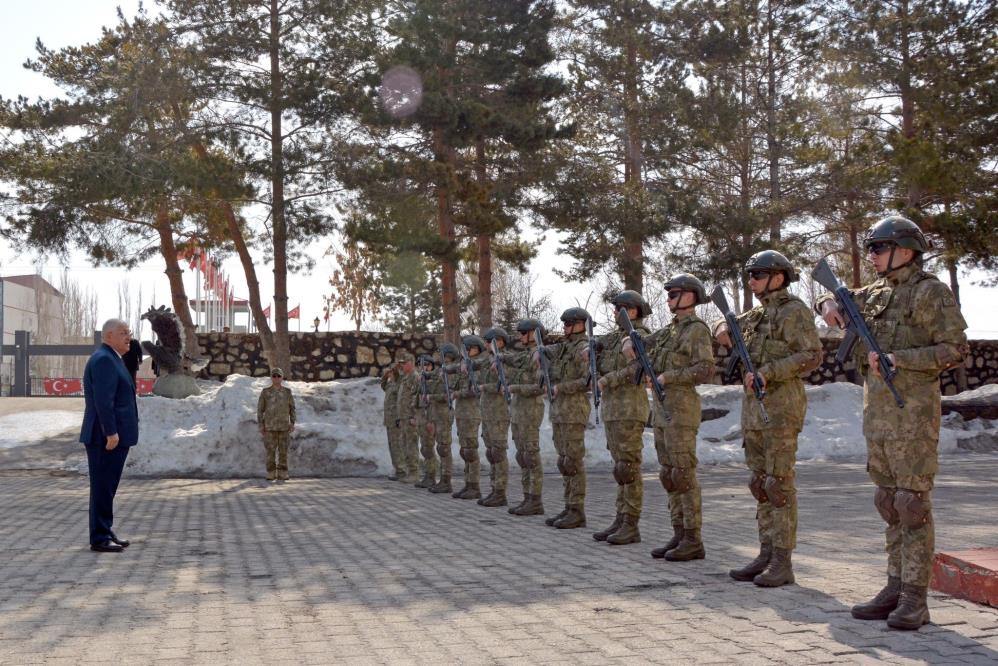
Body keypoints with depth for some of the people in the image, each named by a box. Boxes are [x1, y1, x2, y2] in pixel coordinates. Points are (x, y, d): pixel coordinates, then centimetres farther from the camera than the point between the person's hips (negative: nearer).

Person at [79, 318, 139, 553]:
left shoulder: (111, 359, 19)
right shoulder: (103, 360, -15)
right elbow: (103, 400, -23)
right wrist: (111, 433, -25)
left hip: (115, 436, 10)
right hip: (106, 437, -10)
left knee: (107, 487, 15)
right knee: (103, 487, -6)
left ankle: (106, 532, 22)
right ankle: (99, 538, -2)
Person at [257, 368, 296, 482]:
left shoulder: (287, 392, 2)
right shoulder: (265, 392, -2)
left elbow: (292, 408, 6)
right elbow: (260, 409, 0)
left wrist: (292, 423, -3)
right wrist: (261, 426, -7)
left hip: (284, 426, 1)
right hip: (270, 426, -1)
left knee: (283, 451, 0)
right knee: (270, 451, -2)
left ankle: (281, 476, 6)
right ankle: (271, 476, 5)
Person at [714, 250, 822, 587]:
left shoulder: (795, 311, -8)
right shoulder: (757, 314, 17)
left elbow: (812, 355, -17)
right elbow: (725, 325, 32)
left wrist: (768, 372, -23)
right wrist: (724, 330, 7)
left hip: (781, 405, -8)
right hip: (753, 407, 9)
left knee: (779, 483, -7)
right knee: (761, 483, 9)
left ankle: (783, 562, -3)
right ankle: (766, 555, 15)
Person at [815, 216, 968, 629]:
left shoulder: (931, 292, -7)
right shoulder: (875, 294, 15)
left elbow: (955, 349, -12)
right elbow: (829, 301, 29)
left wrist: (896, 358, -18)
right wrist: (829, 305, 5)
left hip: (913, 409, -8)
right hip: (876, 408, 8)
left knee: (913, 499, -7)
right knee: (889, 500, 10)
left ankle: (915, 599, -3)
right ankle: (896, 588, 17)